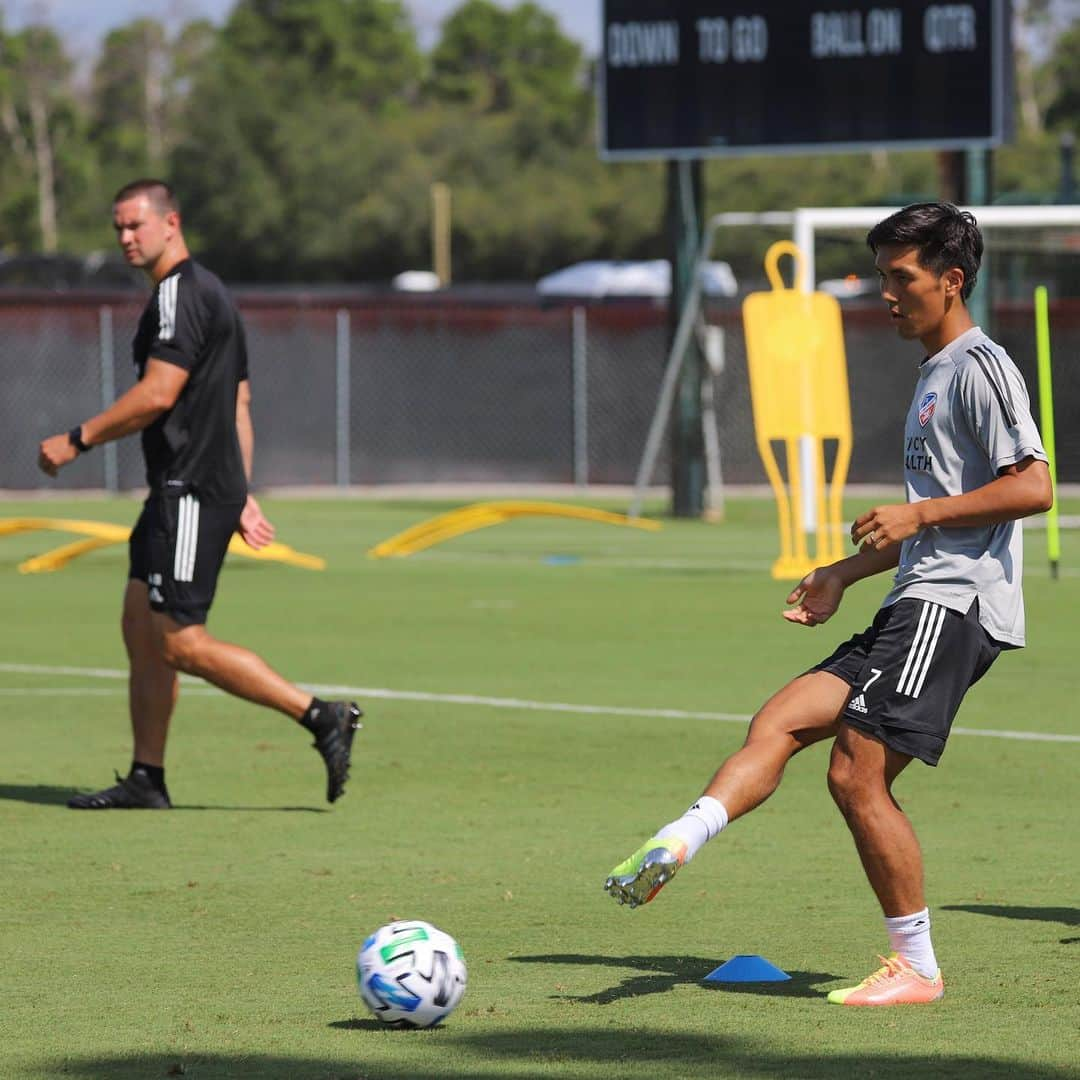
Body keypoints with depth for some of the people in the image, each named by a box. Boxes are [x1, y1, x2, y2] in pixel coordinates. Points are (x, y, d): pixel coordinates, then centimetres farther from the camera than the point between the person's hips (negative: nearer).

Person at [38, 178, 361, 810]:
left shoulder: (181, 294, -12)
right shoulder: (209, 295, 20)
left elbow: (157, 395, -20)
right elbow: (239, 406, 22)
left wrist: (77, 441, -12)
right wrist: (241, 495, 21)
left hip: (191, 492, -11)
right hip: (177, 491, 11)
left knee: (180, 643, -12)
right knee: (141, 630, 9)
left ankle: (322, 716, -12)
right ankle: (146, 781, 10)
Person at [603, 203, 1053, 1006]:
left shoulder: (980, 368, -7)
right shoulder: (935, 376, 24)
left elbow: (1034, 487, -18)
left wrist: (918, 515, -17)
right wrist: (847, 572, 26)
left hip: (954, 605, -10)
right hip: (918, 610, 10)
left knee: (857, 775, -13)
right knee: (780, 721, -5)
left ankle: (917, 968, -5)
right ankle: (677, 845, -21)